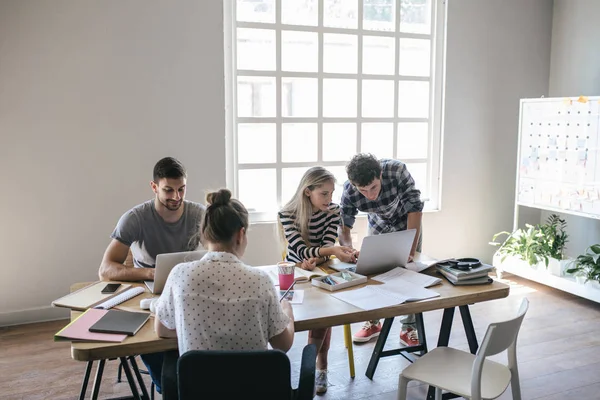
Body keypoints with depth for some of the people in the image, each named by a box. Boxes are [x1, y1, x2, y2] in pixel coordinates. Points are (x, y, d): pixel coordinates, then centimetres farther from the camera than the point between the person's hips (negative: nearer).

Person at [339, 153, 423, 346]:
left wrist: (411, 251, -38)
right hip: (378, 226, 2)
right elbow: (343, 228, -25)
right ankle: (373, 322, 22)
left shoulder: (397, 171, -40)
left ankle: (409, 328, 11)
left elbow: (415, 209, -33)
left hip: (406, 223, -2)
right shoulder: (349, 191, -33)